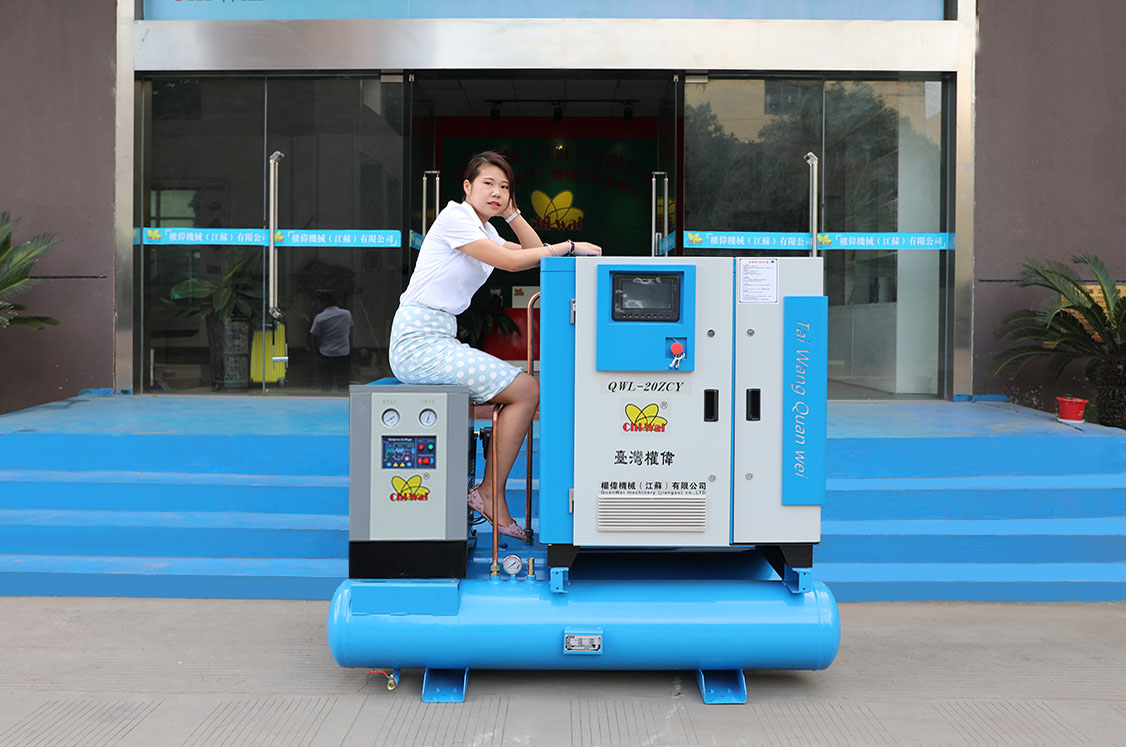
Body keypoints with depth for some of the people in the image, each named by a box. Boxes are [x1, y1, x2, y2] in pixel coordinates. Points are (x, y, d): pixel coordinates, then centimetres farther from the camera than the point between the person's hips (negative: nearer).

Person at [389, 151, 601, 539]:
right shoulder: (454, 218, -10)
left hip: (438, 339, 9)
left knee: (524, 388, 5)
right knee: (527, 391, -13)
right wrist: (570, 246, -12)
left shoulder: (483, 230, 18)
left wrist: (511, 213, 10)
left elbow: (536, 255, 19)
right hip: (419, 341, -9)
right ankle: (490, 493, -6)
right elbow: (511, 261, -19)